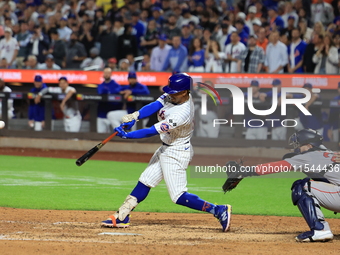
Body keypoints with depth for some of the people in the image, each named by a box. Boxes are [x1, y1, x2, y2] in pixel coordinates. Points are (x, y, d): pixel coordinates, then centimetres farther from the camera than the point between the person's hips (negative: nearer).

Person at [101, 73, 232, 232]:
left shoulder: (183, 113, -32)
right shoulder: (172, 96, -6)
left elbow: (153, 131, -32)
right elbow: (154, 106, -13)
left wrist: (127, 135, -29)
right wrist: (134, 116, -29)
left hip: (176, 154, -9)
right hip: (165, 149, 9)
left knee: (178, 196, -7)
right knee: (144, 183, 14)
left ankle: (219, 211, -3)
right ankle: (121, 217, 22)